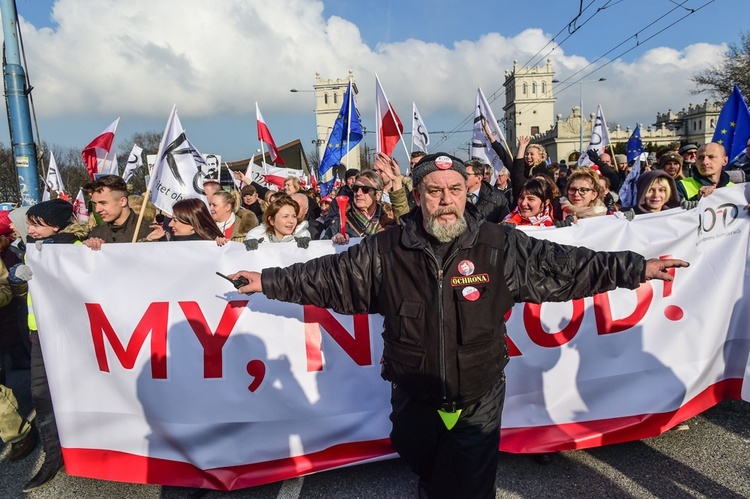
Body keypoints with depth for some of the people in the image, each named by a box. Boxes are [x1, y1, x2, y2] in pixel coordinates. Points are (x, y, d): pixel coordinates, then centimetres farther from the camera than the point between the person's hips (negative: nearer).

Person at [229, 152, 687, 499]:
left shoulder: (502, 247, -9)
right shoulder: (385, 253, -7)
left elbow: (568, 265, -6)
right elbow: (327, 275, 0)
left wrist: (636, 268, -10)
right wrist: (268, 281, 0)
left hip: (478, 405, -1)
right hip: (414, 404, 1)